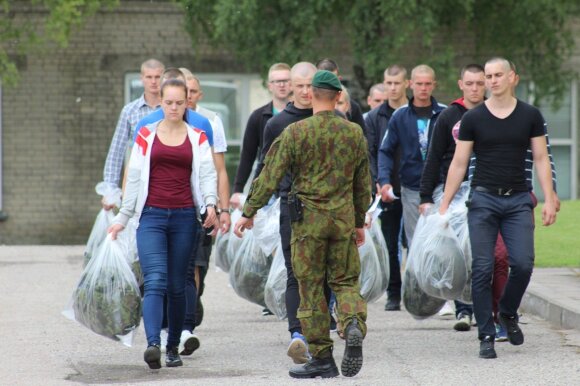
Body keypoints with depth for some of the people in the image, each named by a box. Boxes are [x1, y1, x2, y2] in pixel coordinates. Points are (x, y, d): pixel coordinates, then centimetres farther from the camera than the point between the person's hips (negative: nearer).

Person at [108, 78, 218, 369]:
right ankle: (153, 345, -30)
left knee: (177, 286, 5)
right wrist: (122, 217, 9)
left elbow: (207, 173, 1)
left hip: (184, 217, 1)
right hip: (152, 216, -1)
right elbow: (134, 178, 10)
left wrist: (210, 202, -19)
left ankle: (173, 347, 17)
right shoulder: (146, 136, 8)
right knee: (155, 281, -16)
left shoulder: (197, 138, 9)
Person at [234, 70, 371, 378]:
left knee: (312, 288, 4)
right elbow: (363, 184, 11)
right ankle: (354, 325, -17)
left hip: (308, 219, -3)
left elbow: (270, 176, -7)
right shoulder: (354, 133, 4)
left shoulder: (296, 132, -7)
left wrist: (249, 213, 2)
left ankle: (322, 359, 6)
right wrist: (359, 223, 21)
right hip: (343, 219, 3)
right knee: (345, 281, 13)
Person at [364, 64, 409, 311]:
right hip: (387, 190, 1)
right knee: (390, 245, 3)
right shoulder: (374, 118, 8)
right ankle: (394, 294, 9)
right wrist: (377, 182, -8)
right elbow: (369, 154, 4)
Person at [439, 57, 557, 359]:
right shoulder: (473, 118, 3)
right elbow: (458, 164, 5)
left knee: (523, 263, -12)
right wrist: (444, 205, 1)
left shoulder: (530, 116, 5)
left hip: (518, 200, 1)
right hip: (483, 199, -1)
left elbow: (541, 159, 8)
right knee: (482, 270, -5)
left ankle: (508, 312, 16)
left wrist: (549, 199, -1)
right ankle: (486, 337, 1)